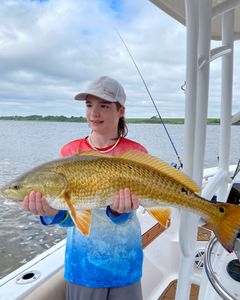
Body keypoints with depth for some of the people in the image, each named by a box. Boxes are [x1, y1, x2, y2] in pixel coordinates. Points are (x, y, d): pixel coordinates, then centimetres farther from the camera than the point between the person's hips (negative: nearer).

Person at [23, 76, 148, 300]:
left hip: (124, 261, 0)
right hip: (83, 261, 1)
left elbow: (127, 210, -14)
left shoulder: (135, 153, -8)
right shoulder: (70, 151, -6)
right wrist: (52, 212, -33)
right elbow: (70, 214, -11)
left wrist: (119, 211, -37)